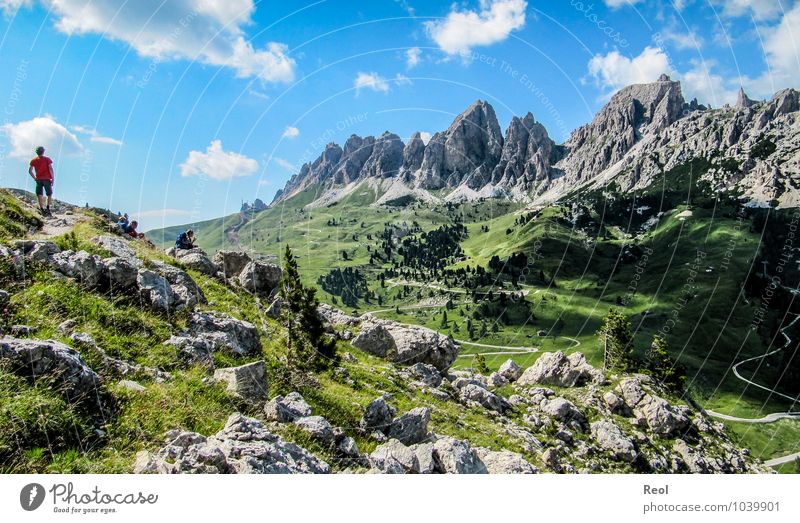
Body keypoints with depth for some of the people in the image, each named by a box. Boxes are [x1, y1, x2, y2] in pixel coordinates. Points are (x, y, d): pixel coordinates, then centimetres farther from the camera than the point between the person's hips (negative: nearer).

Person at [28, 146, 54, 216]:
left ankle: (42, 209, -7)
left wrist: (35, 178, 14)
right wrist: (53, 179, -5)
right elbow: (50, 169, -10)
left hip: (38, 179, 2)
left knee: (40, 195, 2)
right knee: (49, 194, 9)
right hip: (47, 179, -2)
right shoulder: (47, 159, -1)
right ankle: (48, 208, -5)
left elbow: (30, 171, 3)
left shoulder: (33, 160, 7)